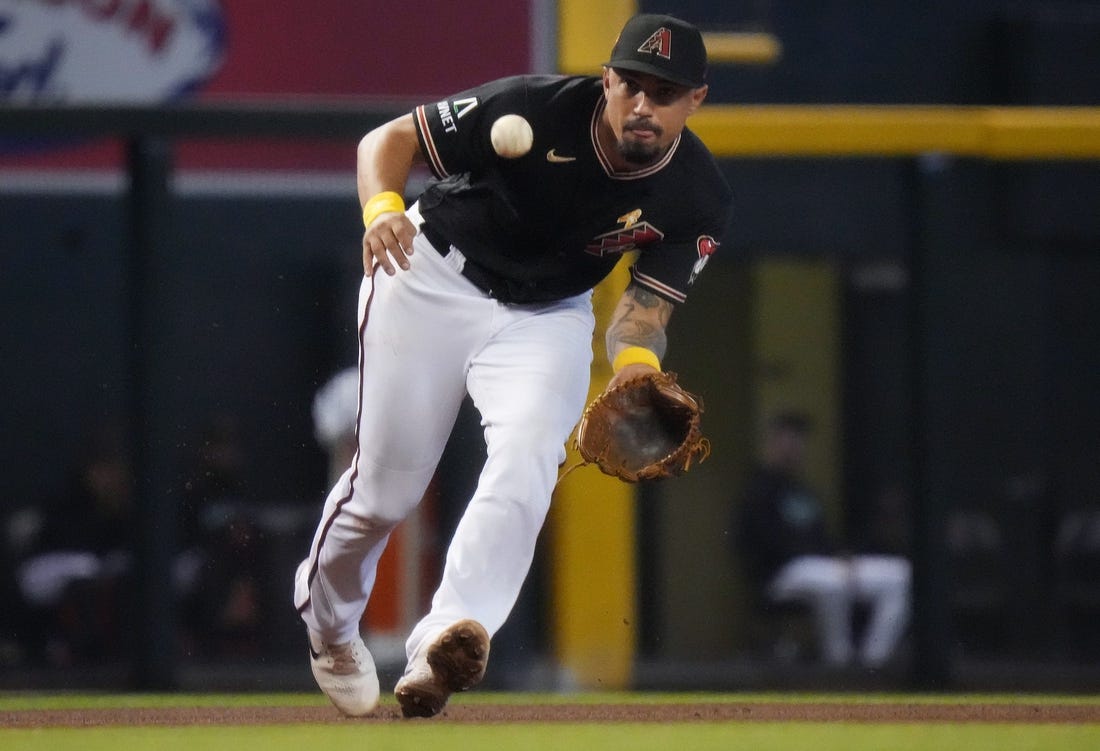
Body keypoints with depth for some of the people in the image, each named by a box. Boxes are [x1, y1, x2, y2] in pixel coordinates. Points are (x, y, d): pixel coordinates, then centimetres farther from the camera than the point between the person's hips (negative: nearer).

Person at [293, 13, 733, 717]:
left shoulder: (699, 200, -17)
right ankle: (326, 620, 33)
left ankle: (442, 645, -40)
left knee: (526, 462, -26)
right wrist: (382, 206, -40)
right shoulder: (537, 109, -27)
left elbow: (646, 305, -12)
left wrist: (636, 358, -35)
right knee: (386, 486, 1)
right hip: (436, 279, -2)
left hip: (549, 315, 2)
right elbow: (389, 139, -18)